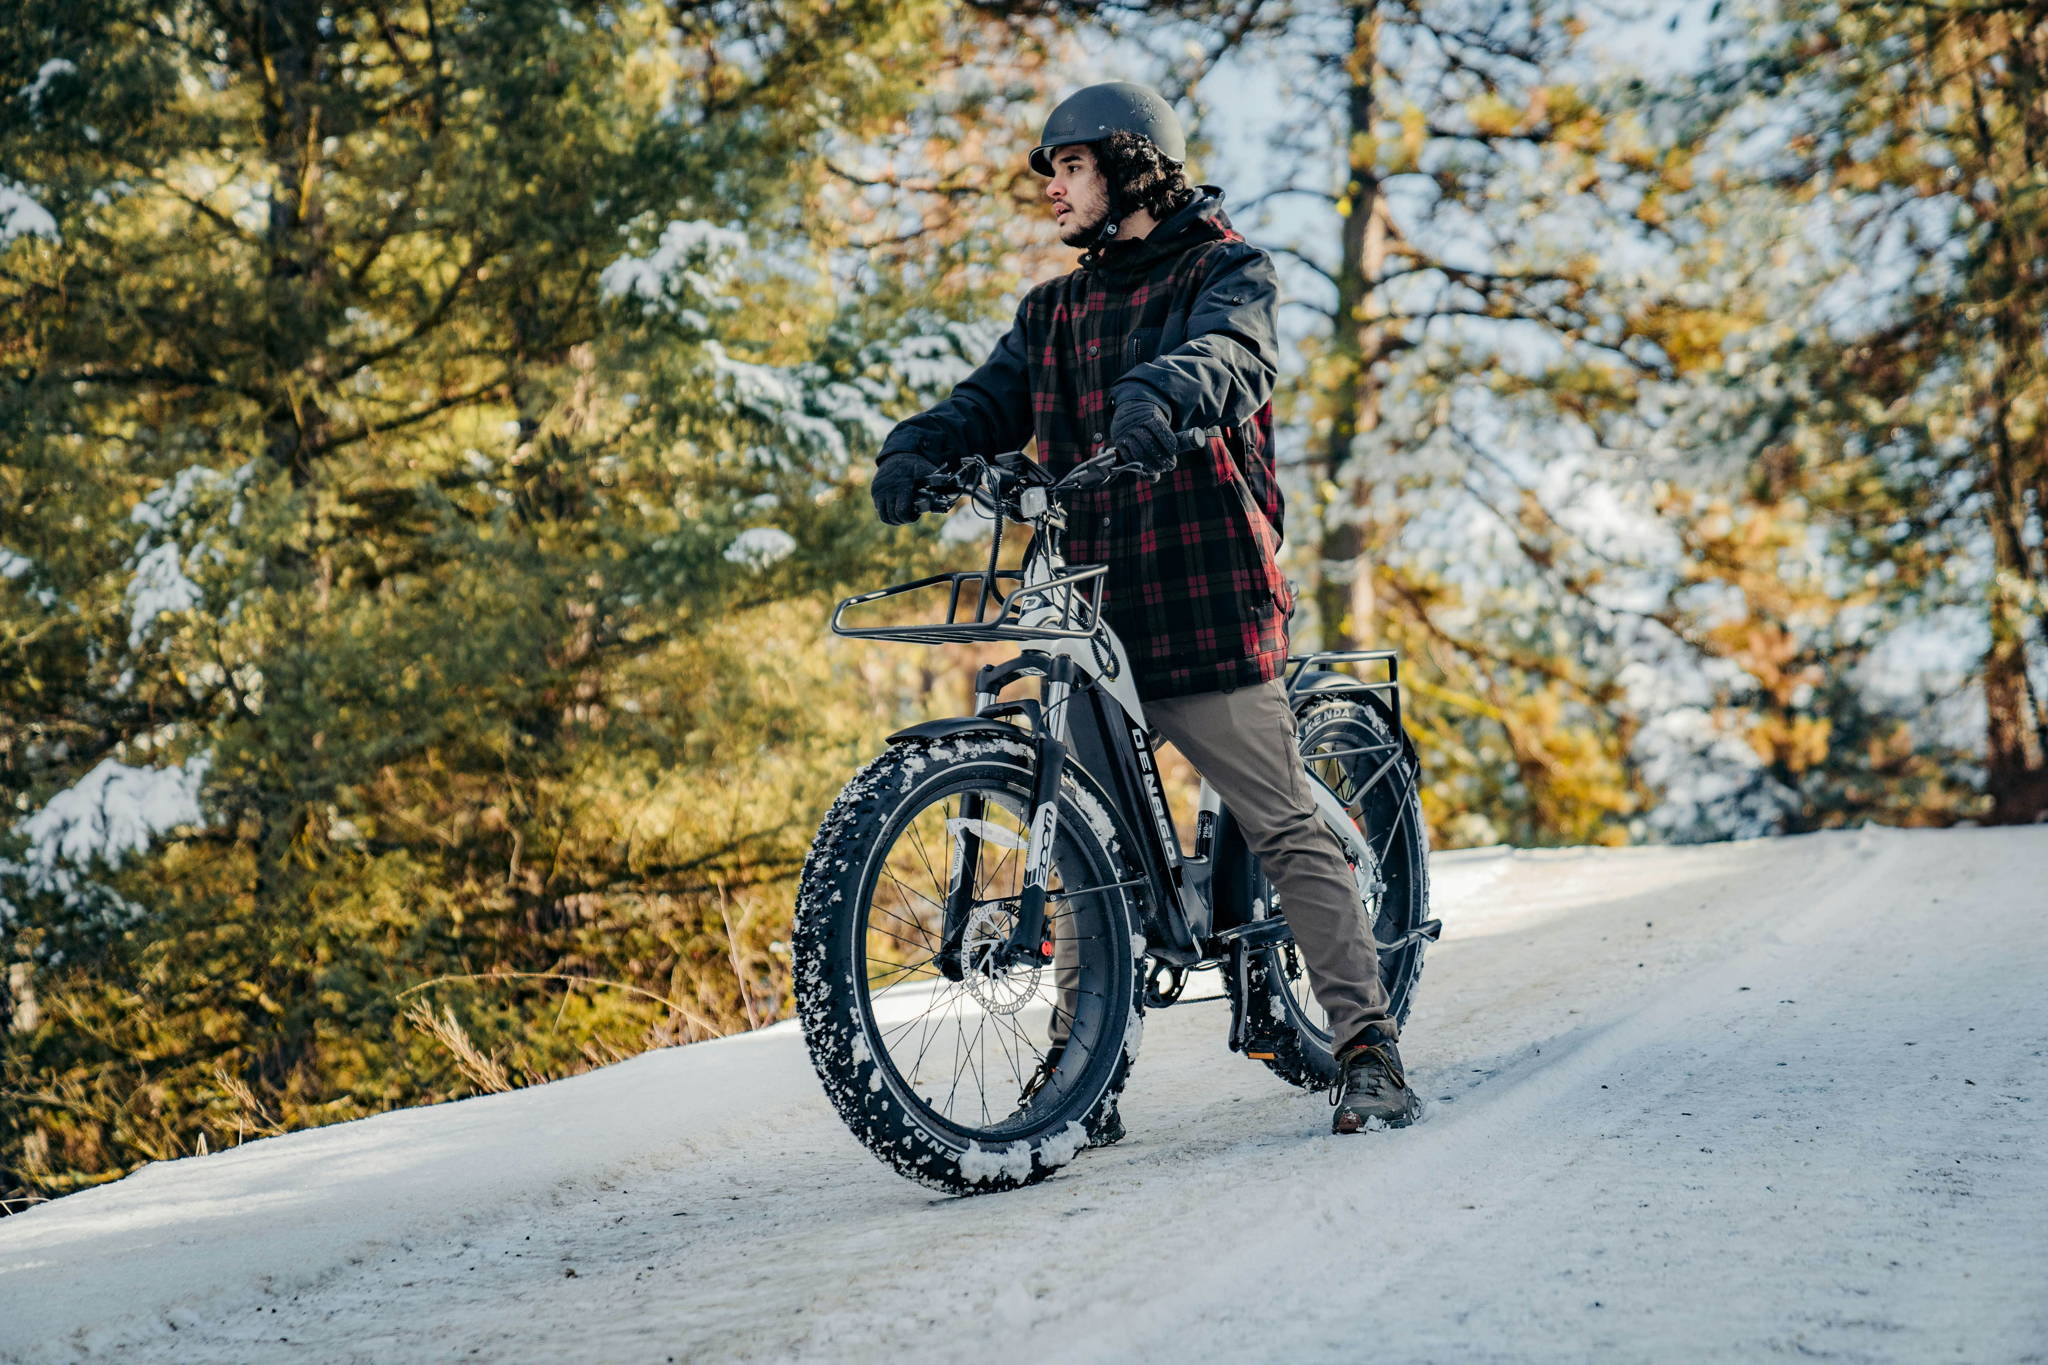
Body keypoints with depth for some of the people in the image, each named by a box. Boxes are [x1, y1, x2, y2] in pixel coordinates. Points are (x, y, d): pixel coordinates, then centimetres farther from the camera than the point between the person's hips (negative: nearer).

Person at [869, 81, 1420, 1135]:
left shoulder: (1226, 271, 2)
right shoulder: (1053, 313, 20)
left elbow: (1232, 356, -20)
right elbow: (991, 403, 6)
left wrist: (1159, 394, -42)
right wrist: (917, 452, -16)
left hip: (1207, 605, -6)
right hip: (1090, 614, 6)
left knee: (1287, 831, -7)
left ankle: (1368, 1050, -3)